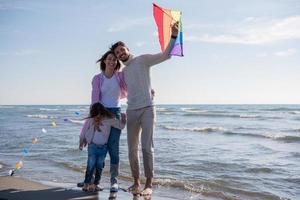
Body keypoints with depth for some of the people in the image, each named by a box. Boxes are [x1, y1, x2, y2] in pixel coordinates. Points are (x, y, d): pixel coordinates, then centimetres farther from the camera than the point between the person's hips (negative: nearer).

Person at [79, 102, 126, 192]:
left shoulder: (109, 120, -6)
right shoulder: (89, 121, -4)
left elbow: (120, 125, -4)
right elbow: (83, 133, 8)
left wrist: (123, 119, -23)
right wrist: (81, 143, 16)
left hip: (103, 147, 1)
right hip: (92, 146, -1)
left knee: (99, 166, 4)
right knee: (91, 165, -7)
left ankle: (95, 184, 14)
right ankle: (86, 184, 2)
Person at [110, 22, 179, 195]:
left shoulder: (142, 60, 2)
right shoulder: (123, 72, 21)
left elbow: (165, 55, -9)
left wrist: (174, 36, -20)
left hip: (147, 109, -6)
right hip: (131, 111, 6)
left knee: (147, 147, -10)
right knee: (132, 149, 6)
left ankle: (149, 184, -4)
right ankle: (136, 182, 17)